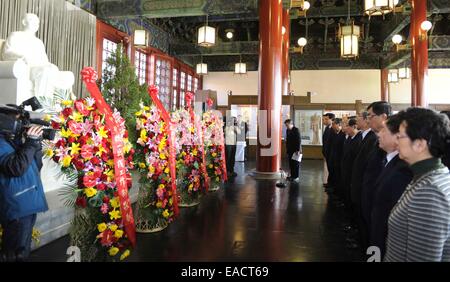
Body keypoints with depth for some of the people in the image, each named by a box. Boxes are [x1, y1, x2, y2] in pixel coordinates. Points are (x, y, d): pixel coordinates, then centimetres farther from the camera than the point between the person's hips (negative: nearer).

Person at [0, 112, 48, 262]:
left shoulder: (14, 142, 12)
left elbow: (36, 167, 13)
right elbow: (17, 167, -27)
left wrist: (36, 144, 0)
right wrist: (31, 142, -21)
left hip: (28, 205, 8)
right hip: (16, 208, -8)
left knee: (23, 251, 22)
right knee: (14, 254, 4)